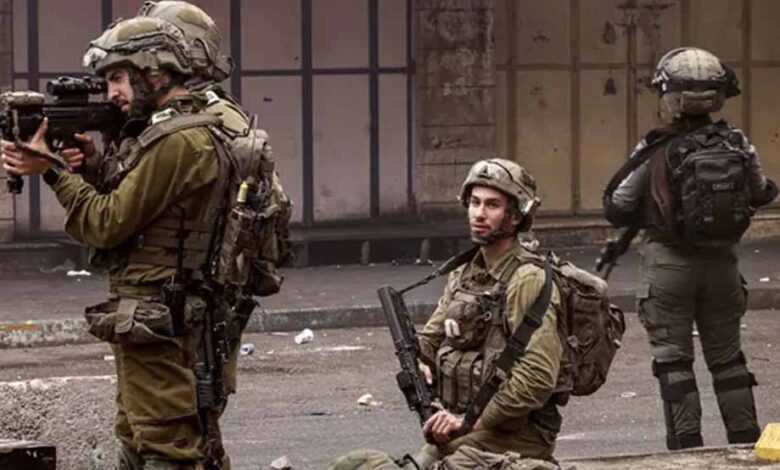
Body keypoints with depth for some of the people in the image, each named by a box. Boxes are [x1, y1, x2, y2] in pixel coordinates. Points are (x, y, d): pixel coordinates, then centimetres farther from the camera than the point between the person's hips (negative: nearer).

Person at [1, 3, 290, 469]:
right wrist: (96, 163, 0)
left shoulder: (182, 141, -21)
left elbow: (108, 225, -17)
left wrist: (50, 171, -9)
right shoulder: (217, 121, 10)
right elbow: (133, 203, 16)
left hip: (163, 329, -10)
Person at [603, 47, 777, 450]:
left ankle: (687, 445, 4)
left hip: (669, 264, -4)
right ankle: (746, 441, 20)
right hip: (721, 263, 4)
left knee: (673, 359, 5)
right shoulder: (737, 145, -5)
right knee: (727, 356, 16)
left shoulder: (656, 152, -14)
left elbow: (616, 208, -8)